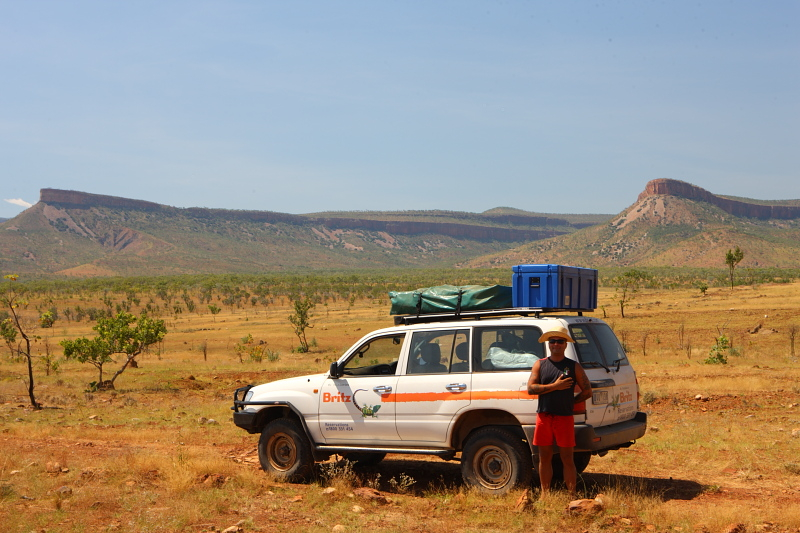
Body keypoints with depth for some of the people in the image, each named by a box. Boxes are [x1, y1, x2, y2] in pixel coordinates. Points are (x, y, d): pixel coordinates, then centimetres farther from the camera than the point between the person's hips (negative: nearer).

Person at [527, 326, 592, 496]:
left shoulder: (574, 367, 5)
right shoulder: (540, 365, 8)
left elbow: (587, 391, 6)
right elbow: (531, 388, -5)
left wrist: (569, 402, 2)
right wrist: (555, 386, -12)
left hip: (565, 418, -2)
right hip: (544, 417, 2)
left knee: (567, 459, 0)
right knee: (544, 457, 8)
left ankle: (572, 495, 5)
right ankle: (545, 494, 16)